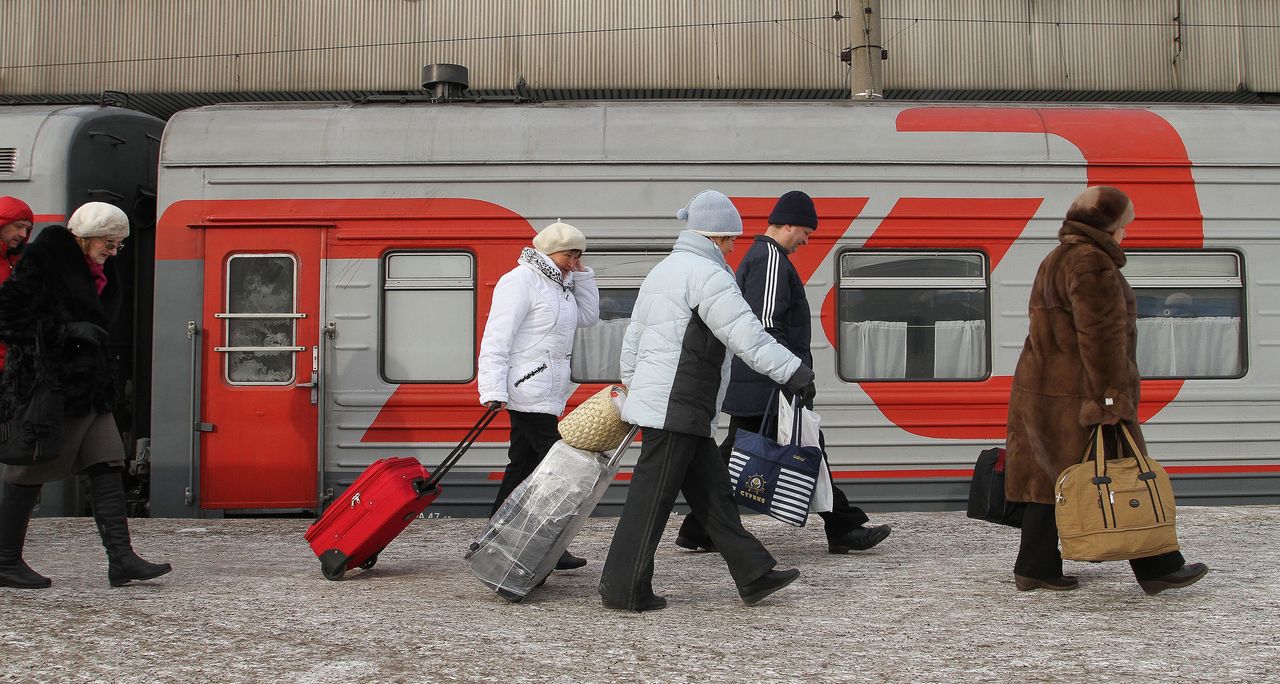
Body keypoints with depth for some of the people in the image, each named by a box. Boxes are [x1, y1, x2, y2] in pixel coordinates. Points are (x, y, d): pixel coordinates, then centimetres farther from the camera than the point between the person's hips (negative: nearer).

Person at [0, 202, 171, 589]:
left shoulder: (96, 271, 16)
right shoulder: (45, 259, -9)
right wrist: (67, 332, -20)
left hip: (88, 387, 9)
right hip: (50, 386, -9)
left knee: (106, 468, 1)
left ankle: (121, 558, -2)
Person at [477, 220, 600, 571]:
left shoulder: (559, 284, 18)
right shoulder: (521, 281, -12)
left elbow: (588, 316, 21)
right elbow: (497, 337, -17)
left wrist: (582, 274, 9)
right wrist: (494, 390, -24)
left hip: (546, 393, 10)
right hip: (529, 392, -10)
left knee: (523, 466, 11)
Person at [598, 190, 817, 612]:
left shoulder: (663, 270, 20)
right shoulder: (706, 275, -13)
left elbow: (633, 337, 26)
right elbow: (746, 334, -20)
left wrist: (632, 385, 35)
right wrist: (792, 372, -17)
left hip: (655, 399, 11)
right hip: (675, 407, -11)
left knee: (712, 492, 11)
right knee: (652, 497, -5)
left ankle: (753, 575, 16)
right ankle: (623, 590, 1)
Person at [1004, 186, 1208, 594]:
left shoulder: (1056, 260, 18)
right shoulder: (1092, 263, -15)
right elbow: (1101, 336, -20)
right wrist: (1110, 398, -21)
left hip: (1042, 389, 10)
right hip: (1078, 397, -10)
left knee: (1049, 479, 10)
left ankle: (1034, 568, 11)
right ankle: (1157, 569, 7)